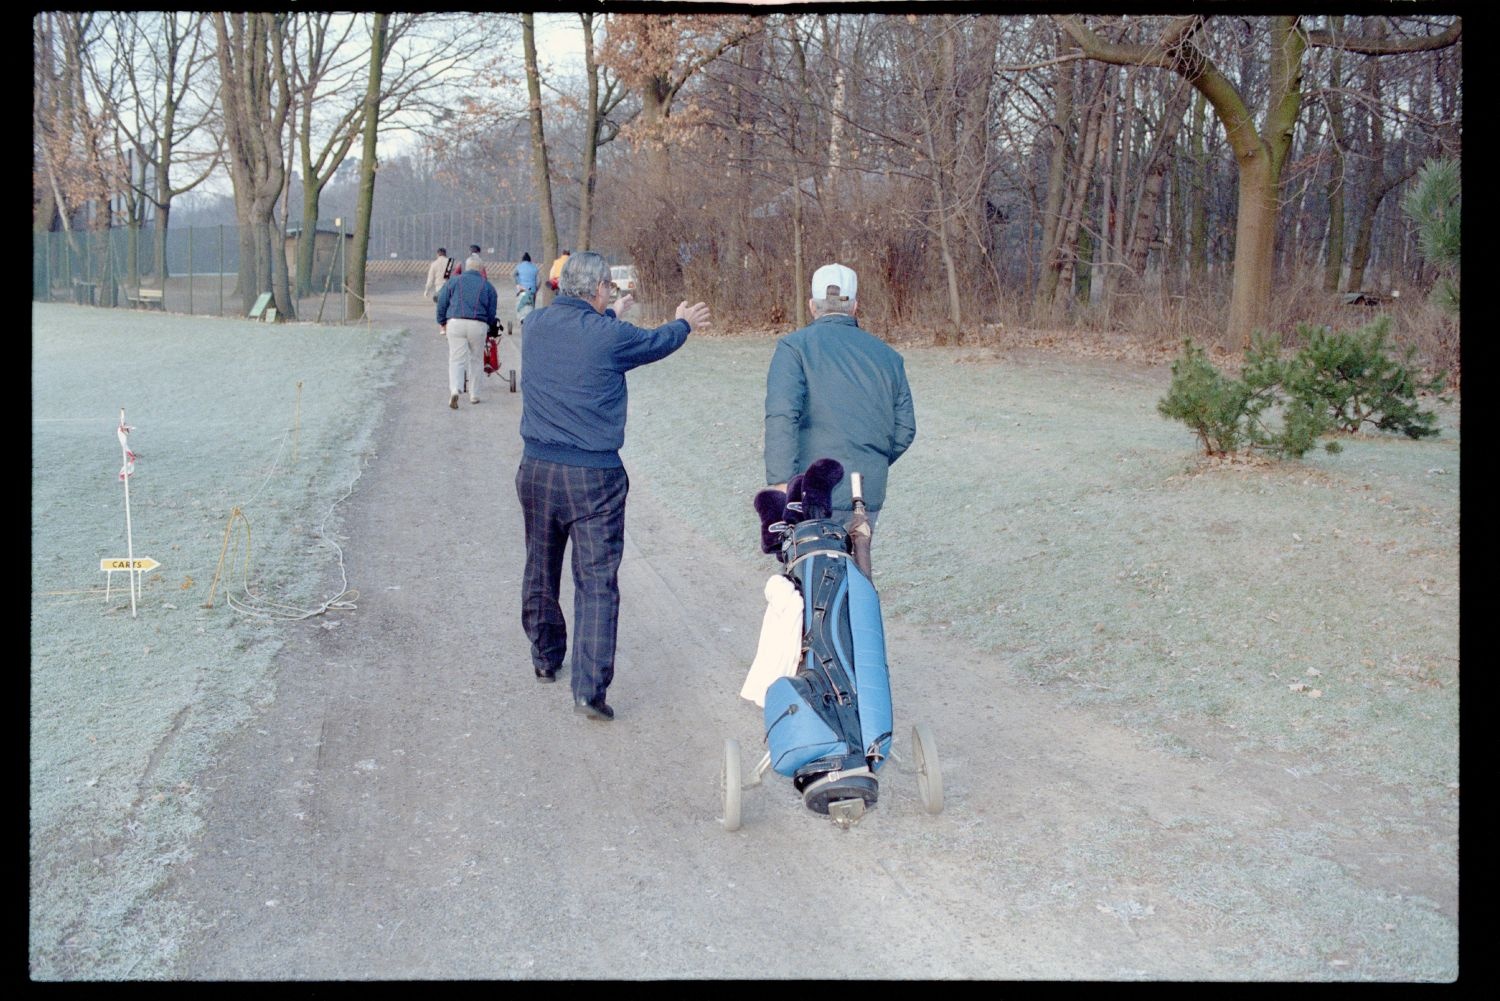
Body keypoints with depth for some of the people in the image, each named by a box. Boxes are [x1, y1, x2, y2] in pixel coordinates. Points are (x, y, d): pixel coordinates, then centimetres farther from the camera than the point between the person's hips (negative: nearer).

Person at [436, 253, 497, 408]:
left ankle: (454, 390, -21)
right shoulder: (488, 286, 10)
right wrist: (488, 326, 27)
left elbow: (442, 301, 9)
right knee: (476, 360, 14)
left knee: (456, 359, 1)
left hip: (455, 323, 0)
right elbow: (491, 313, 10)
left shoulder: (454, 280, 10)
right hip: (478, 325, 0)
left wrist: (442, 322, 20)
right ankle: (474, 395, 19)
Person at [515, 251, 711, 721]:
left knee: (540, 571, 20)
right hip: (593, 475, -5)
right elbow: (657, 342, 8)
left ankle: (545, 659, 37)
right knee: (597, 583, -2)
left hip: (536, 469, 5)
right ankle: (589, 688, -6)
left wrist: (611, 315, 42)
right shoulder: (609, 335, -11)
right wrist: (684, 323, 31)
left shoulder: (535, 325, 2)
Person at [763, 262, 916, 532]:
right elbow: (905, 430, 14)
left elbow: (782, 415, -15)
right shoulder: (887, 355, 13)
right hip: (869, 496, 4)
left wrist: (781, 481, -19)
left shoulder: (795, 346, -1)